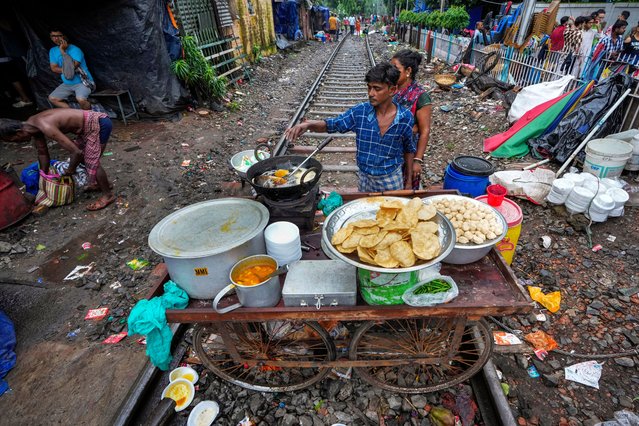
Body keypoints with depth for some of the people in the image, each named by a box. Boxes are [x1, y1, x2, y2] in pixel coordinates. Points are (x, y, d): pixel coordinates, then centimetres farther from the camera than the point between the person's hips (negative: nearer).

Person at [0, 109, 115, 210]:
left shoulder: (46, 127, -25)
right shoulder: (33, 125, 5)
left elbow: (77, 152, -26)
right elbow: (43, 153, 20)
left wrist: (70, 170, -7)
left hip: (99, 124, -10)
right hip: (92, 123, 10)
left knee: (91, 162, -5)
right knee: (82, 157, 21)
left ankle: (108, 195, 9)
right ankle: (102, 183, 35)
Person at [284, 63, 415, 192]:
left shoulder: (406, 117, -13)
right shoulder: (360, 111, -13)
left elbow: (409, 150, 0)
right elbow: (332, 125, -4)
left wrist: (408, 180, 6)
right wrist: (308, 124, -24)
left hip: (393, 180, -1)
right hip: (365, 178, 2)